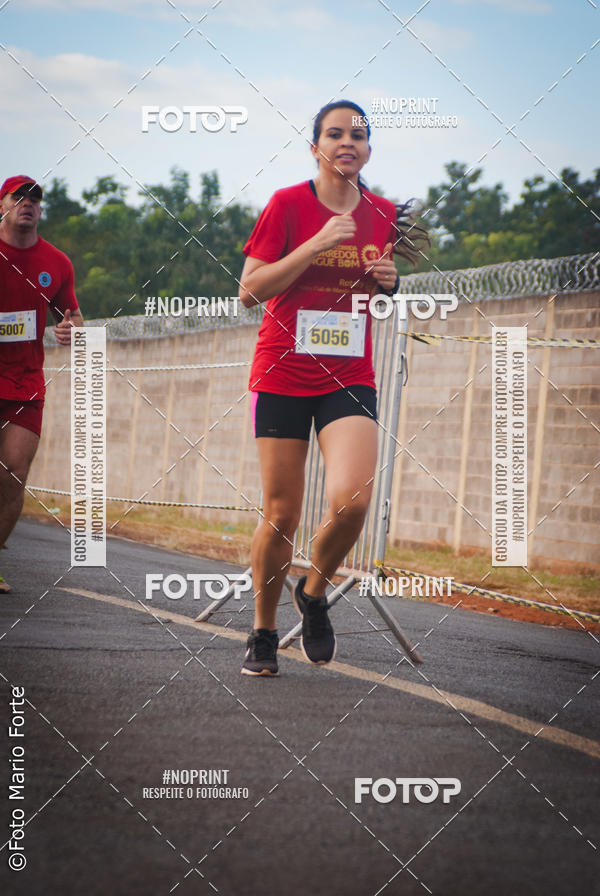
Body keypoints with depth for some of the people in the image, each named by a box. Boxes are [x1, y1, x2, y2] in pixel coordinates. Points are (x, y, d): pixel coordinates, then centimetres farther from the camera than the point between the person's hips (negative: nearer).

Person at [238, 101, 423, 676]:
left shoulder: (384, 215, 7)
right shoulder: (288, 205, -5)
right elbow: (248, 291, -10)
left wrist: (389, 283, -3)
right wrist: (316, 245, -18)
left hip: (349, 380, 2)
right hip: (282, 377, -2)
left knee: (351, 501, -19)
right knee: (281, 515, -1)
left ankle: (313, 595, 10)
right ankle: (263, 634, 20)